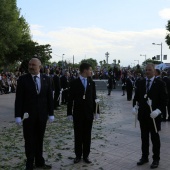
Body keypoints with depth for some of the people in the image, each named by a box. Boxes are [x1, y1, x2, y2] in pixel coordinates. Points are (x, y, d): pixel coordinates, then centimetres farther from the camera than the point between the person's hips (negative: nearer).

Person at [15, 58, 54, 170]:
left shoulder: (46, 79, 1)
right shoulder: (23, 79, -6)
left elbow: (50, 97, 3)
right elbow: (19, 98, -7)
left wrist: (51, 113, 1)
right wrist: (18, 115, -11)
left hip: (42, 114, 2)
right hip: (28, 114, -2)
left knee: (39, 139, 13)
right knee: (29, 140, 8)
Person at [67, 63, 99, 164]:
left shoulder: (92, 83, 6)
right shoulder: (74, 83, -4)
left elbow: (94, 98, 7)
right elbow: (70, 99, -4)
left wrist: (96, 111, 3)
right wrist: (69, 113, -7)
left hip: (89, 113, 2)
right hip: (78, 113, -2)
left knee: (87, 135, 8)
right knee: (78, 135, 6)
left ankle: (86, 155, 19)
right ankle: (78, 155, 18)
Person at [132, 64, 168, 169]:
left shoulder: (160, 84, -6)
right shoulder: (141, 83, 6)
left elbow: (164, 100, -9)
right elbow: (136, 97, 11)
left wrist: (158, 111, -21)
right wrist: (135, 106, -5)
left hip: (154, 115, -4)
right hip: (142, 114, 4)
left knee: (155, 137, 8)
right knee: (144, 137, 14)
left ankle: (156, 159, 21)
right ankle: (144, 157, 27)